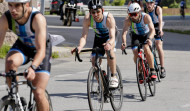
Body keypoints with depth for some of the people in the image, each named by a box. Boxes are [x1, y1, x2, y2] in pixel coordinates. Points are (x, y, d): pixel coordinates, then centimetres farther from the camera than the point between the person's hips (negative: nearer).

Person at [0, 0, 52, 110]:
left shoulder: (38, 18, -36)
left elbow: (41, 50, -42)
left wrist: (32, 68, -60)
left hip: (41, 48, -3)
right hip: (22, 46, 3)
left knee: (38, 94, -14)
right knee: (10, 62, -33)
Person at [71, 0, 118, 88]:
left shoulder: (109, 18, -38)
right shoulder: (88, 19, -30)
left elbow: (112, 37, -45)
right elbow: (84, 37, -36)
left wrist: (109, 44, -69)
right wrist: (80, 47, -58)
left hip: (110, 37, -3)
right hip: (98, 37, 3)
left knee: (109, 50, -35)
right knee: (94, 61, -8)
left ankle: (114, 77, -24)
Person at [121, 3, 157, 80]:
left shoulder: (146, 17, -34)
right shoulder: (128, 20, -30)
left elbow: (152, 30, -43)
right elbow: (124, 32, -39)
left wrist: (149, 39, -63)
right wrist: (124, 43, -58)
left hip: (146, 34, -2)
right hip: (135, 36, 2)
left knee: (146, 49, -28)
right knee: (136, 54, -15)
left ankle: (152, 71, -14)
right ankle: (141, 72, 9)